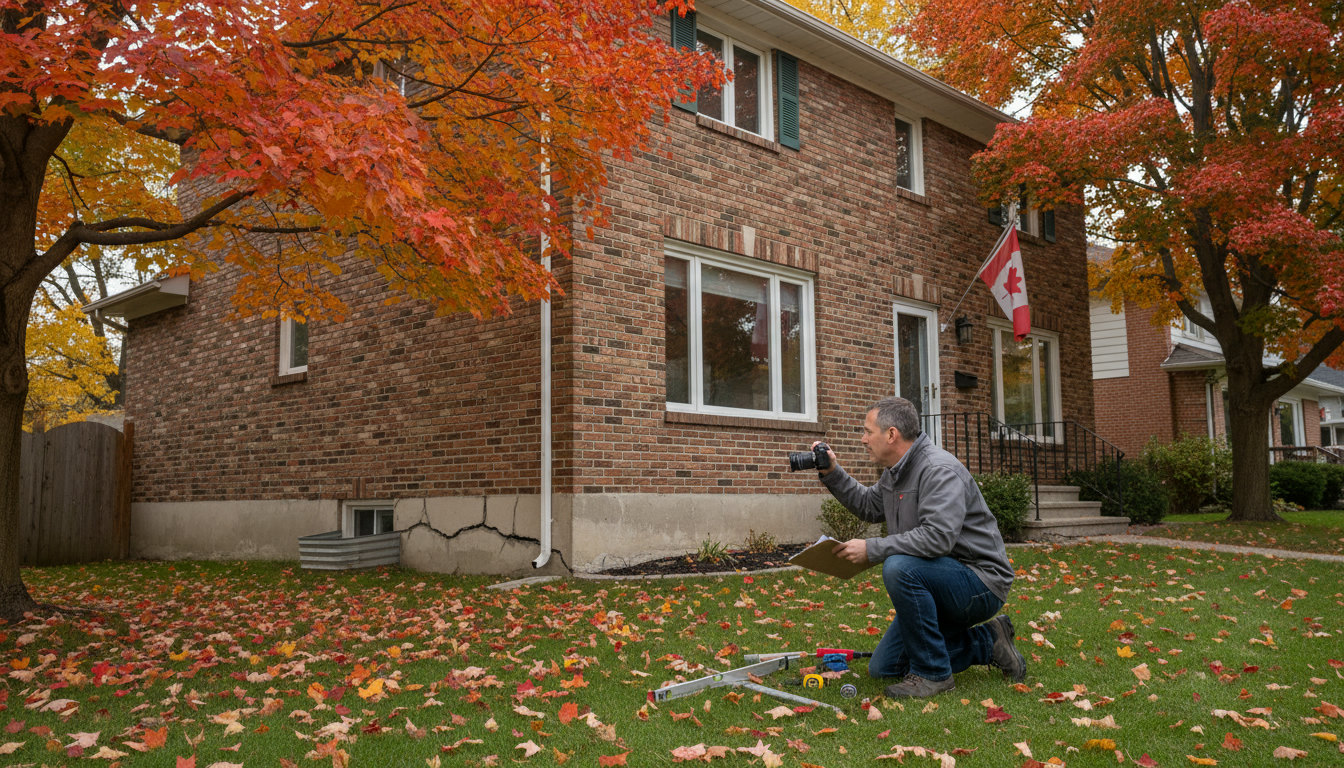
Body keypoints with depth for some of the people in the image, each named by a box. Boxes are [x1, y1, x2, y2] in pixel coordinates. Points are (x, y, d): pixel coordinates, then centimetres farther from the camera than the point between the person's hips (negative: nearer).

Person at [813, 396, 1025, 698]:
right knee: (883, 667, 9)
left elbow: (938, 536, -35)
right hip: (937, 584, 10)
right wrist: (832, 474, 12)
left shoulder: (939, 469, -23)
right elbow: (869, 507, 24)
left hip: (981, 582, -10)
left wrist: (871, 549, -31)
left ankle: (932, 672, -19)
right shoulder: (895, 471, 8)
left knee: (899, 567, -36)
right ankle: (987, 642, 17)